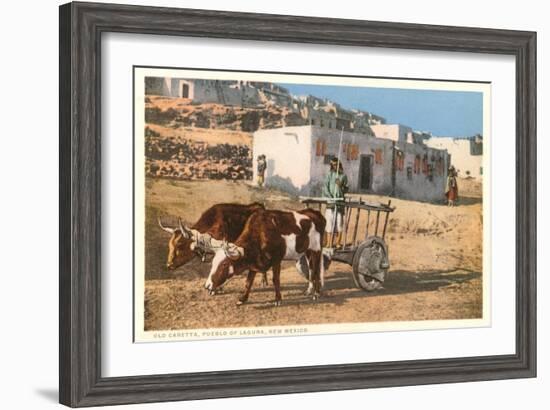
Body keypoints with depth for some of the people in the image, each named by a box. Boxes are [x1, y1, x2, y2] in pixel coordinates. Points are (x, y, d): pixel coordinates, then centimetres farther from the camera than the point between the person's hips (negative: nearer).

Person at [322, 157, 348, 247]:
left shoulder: (343, 176, 10)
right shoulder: (329, 174, 6)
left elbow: (346, 190, 10)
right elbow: (325, 187, -2)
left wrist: (341, 186, -11)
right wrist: (330, 197, -15)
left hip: (340, 201, 1)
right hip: (330, 201, -1)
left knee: (339, 222, -1)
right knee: (329, 221, -5)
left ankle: (338, 242, 2)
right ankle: (329, 242, -5)